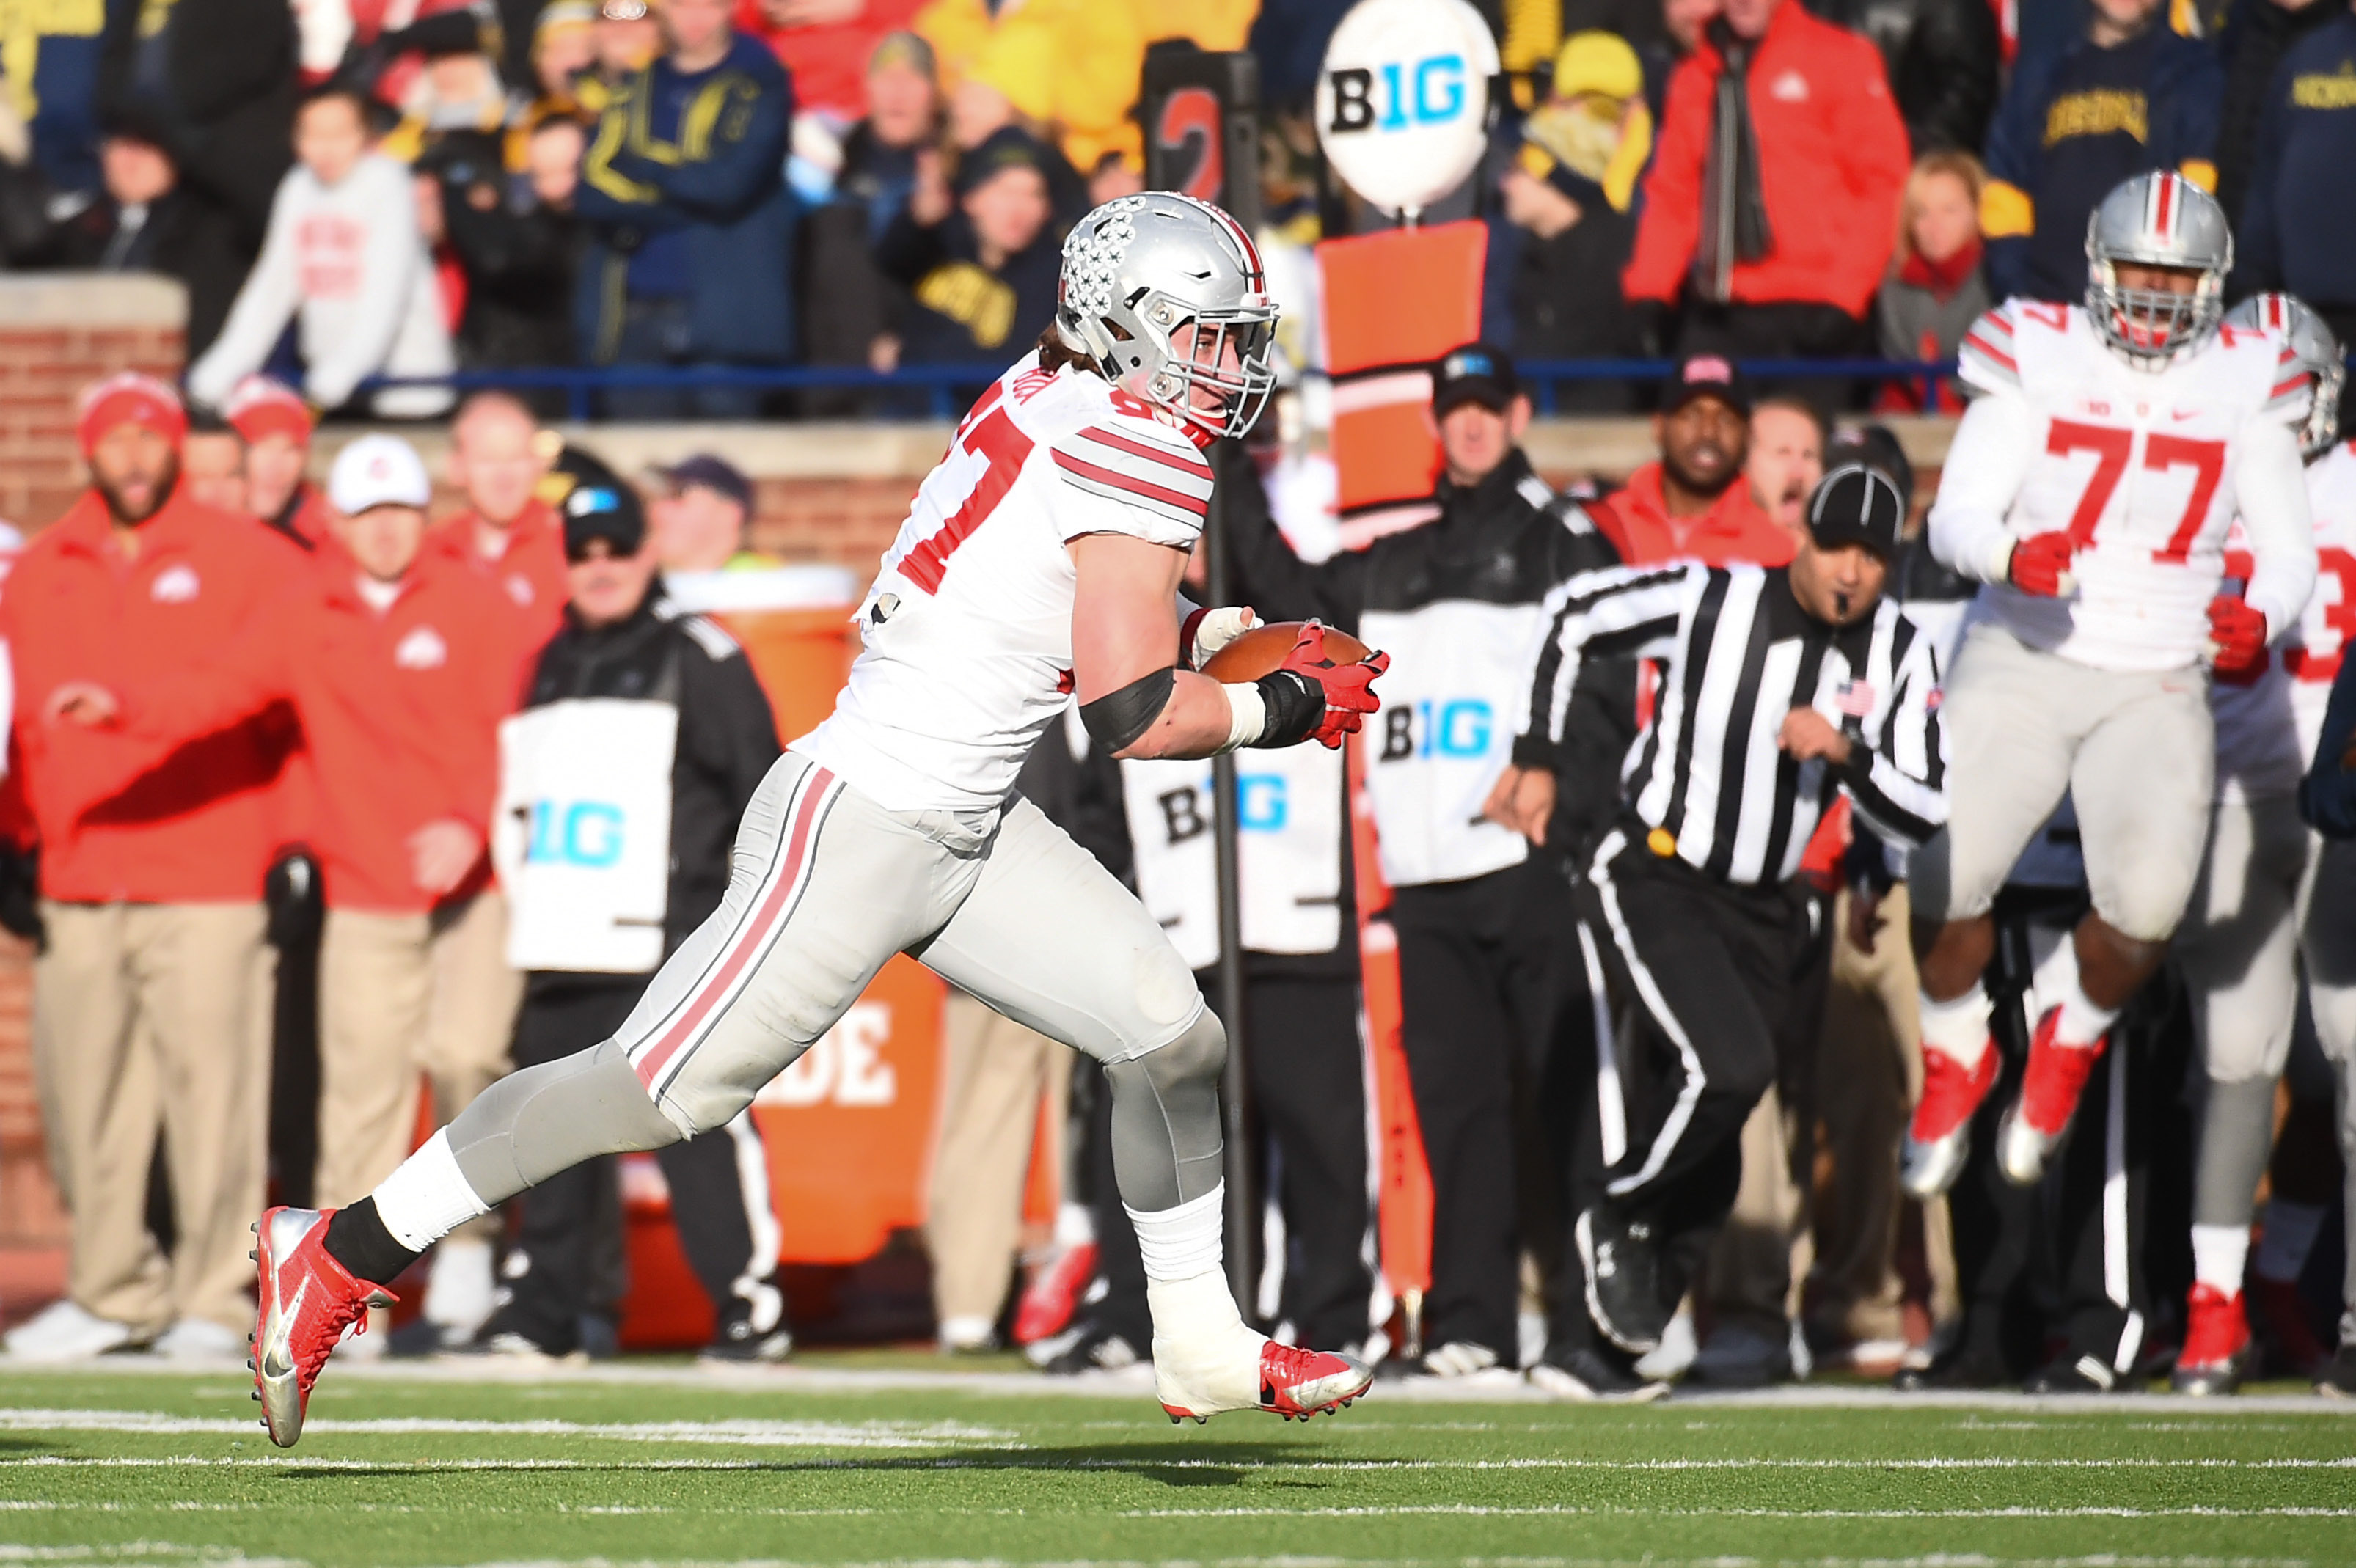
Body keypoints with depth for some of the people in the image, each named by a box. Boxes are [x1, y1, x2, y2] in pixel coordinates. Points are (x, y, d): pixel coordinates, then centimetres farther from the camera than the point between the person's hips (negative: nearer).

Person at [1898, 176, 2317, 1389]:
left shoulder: (2242, 388, 4)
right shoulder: (2037, 359, -1)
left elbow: (2287, 549, 6)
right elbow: (1955, 517, -6)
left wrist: (2260, 619, -17)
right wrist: (2011, 555, -28)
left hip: (2157, 688, 1)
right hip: (2020, 665, -1)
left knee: (2146, 907, -17)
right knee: (1949, 882, -14)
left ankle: (2071, 1046, 17)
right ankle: (1958, 1053, 19)